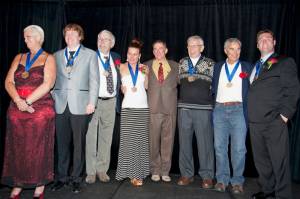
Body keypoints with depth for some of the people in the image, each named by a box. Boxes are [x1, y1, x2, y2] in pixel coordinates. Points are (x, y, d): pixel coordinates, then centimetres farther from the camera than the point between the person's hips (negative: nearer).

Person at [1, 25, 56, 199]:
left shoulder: (48, 58, 2)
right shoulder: (19, 58, 14)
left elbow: (48, 84, -11)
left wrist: (28, 101, -15)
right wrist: (18, 101, -12)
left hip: (41, 110, -4)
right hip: (17, 110, 4)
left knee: (38, 148, 2)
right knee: (17, 148, 7)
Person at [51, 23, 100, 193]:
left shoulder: (90, 54, 6)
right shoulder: (57, 55, 16)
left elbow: (94, 80, 0)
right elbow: (53, 79, 16)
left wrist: (92, 102, -7)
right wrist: (53, 98, 4)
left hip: (80, 105, -3)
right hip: (61, 105, 3)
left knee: (79, 143, 4)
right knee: (62, 143, 8)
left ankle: (76, 178, 17)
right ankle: (62, 177, 21)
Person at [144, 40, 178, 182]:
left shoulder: (175, 66, 12)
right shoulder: (146, 66, 11)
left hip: (170, 108, 1)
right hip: (153, 108, 0)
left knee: (168, 141, 5)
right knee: (153, 140, 3)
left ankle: (165, 171, 17)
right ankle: (155, 171, 17)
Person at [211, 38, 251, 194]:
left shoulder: (246, 67, 8)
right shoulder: (218, 67, 13)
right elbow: (213, 88, 14)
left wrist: (248, 110, -3)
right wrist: (213, 104, 1)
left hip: (238, 110, -1)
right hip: (220, 110, 2)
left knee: (239, 148, -1)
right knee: (219, 146, 5)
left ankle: (237, 181, 13)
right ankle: (222, 179, 17)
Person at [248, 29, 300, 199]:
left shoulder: (285, 62, 4)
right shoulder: (255, 66, 20)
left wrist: (285, 114, -11)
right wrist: (250, 114, 8)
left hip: (274, 121, -5)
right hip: (255, 121, 6)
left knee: (279, 160, -1)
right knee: (261, 159, 13)